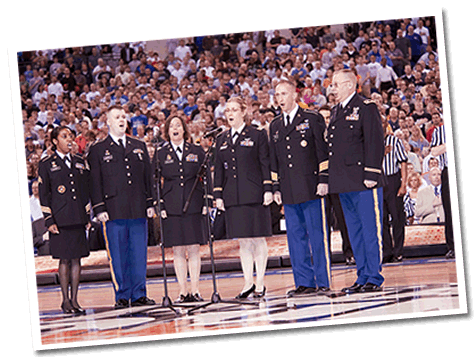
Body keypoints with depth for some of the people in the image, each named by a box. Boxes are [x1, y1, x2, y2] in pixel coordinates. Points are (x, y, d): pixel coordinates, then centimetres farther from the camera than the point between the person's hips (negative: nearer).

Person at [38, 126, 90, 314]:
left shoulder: (80, 163, 15)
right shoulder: (46, 164, 2)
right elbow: (43, 195, 0)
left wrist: (87, 216, 11)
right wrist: (49, 221, -6)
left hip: (78, 219, 4)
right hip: (60, 219, -4)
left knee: (77, 258, 3)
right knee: (64, 259, -3)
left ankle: (74, 299, 8)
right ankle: (65, 300, 4)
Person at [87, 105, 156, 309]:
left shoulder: (139, 147, 17)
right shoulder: (98, 150, 6)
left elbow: (148, 176, 18)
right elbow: (95, 182, 3)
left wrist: (150, 203, 10)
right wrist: (99, 209, -5)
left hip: (138, 210, 3)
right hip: (113, 211, -3)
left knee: (139, 254, 2)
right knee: (118, 256, -2)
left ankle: (139, 295, 9)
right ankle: (122, 296, 4)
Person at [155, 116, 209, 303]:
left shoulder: (197, 151, 9)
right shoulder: (160, 153, 7)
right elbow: (156, 182, 6)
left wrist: (206, 202, 0)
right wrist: (160, 206, -3)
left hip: (193, 205, 0)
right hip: (172, 207, 0)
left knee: (194, 249, 0)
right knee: (178, 250, 1)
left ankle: (195, 290, 4)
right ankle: (183, 291, 5)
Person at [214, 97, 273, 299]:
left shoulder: (257, 135, 2)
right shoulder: (222, 140, 14)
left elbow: (265, 164, -1)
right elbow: (219, 169, 15)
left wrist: (268, 190, -8)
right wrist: (218, 195, 8)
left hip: (254, 195, -4)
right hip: (233, 197, 4)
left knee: (258, 238, -1)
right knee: (242, 240, 5)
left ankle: (260, 283, 4)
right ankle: (248, 282, 9)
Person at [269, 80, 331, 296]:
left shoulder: (312, 119, 2)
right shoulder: (275, 126, 17)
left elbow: (323, 151, -1)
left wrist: (323, 180, -8)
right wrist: (276, 188, 13)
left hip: (311, 188, -5)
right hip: (289, 192, 5)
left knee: (318, 235, -4)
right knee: (295, 236, 5)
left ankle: (323, 282, 0)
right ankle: (304, 282, 9)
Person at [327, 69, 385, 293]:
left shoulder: (366, 108, -6)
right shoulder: (336, 111, 18)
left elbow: (375, 143, -11)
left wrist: (371, 175, -17)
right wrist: (331, 179, 15)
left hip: (364, 183, -8)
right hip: (344, 183, 8)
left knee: (370, 230, -4)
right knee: (354, 232, 10)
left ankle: (374, 278, 0)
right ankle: (363, 277, 15)